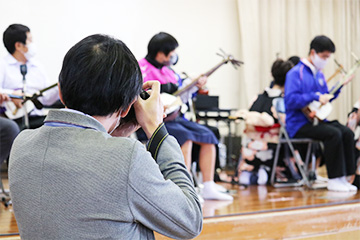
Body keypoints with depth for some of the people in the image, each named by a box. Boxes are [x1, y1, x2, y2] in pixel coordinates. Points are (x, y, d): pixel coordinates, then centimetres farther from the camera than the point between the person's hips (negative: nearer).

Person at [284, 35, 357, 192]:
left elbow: (325, 99, 24)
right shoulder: (296, 73, -10)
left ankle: (343, 177, -9)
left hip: (317, 120, 8)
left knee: (347, 133, -13)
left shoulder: (319, 75, 16)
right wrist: (315, 97, -25)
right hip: (299, 124, -8)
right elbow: (291, 100, -22)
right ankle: (334, 180, -20)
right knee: (334, 134, -28)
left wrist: (338, 87, 9)